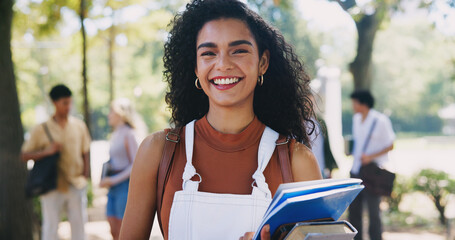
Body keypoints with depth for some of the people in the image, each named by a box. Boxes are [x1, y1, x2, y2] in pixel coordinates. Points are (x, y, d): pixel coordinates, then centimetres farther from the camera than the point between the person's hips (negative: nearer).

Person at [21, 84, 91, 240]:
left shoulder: (79, 126, 5)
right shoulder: (41, 130, -4)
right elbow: (25, 155, -3)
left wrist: (86, 174, 3)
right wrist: (47, 151, -17)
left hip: (76, 185, 3)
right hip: (53, 186, -3)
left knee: (79, 224, 9)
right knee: (50, 227, 1)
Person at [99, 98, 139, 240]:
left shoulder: (128, 134, -11)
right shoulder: (115, 135, 14)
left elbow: (135, 165, -15)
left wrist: (114, 180, -16)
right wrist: (106, 180, 7)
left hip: (124, 186, -8)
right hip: (113, 188, 8)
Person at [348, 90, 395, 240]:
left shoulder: (380, 121, -12)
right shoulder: (356, 119, 9)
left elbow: (390, 146, -9)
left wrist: (371, 156, -19)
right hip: (356, 171, 7)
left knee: (373, 211, -1)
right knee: (354, 209, 10)